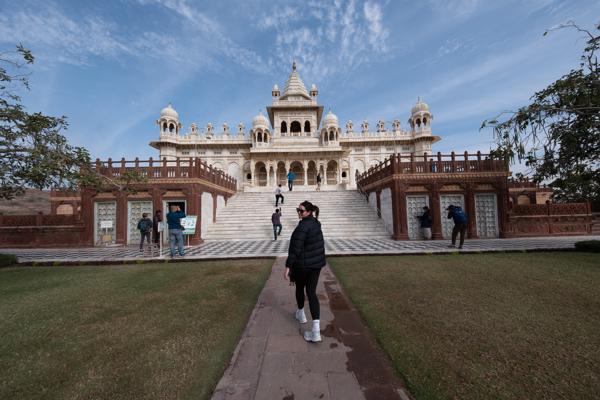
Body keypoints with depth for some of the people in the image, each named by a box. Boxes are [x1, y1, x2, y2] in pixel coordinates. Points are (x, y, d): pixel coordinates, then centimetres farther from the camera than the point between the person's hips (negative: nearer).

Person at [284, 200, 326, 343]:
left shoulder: (303, 226, -21)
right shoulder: (316, 223, 6)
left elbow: (295, 249, -23)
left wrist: (288, 266, -18)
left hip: (302, 264, -7)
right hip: (317, 263, 7)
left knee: (299, 288, 20)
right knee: (311, 292, 7)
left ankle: (301, 314, 44)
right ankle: (316, 331, 1)